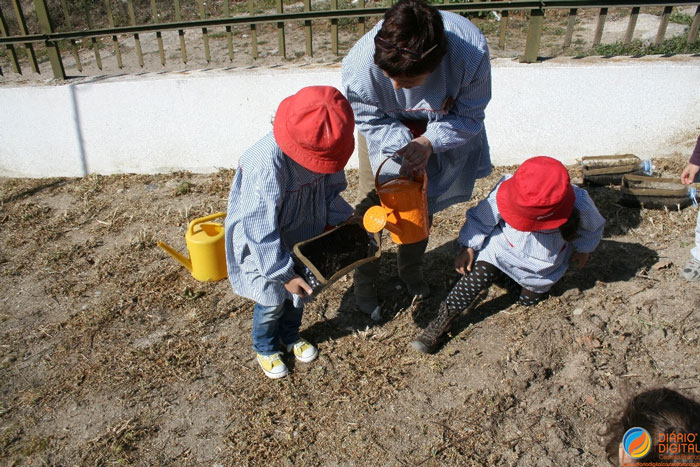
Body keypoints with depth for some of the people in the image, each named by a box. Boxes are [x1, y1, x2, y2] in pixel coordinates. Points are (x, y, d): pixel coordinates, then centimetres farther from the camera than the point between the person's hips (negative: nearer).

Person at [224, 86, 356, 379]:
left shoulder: (324, 148, -18)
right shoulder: (265, 166, -38)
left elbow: (330, 191, 2)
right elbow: (259, 230, -31)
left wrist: (344, 222, -9)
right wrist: (283, 273, -26)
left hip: (305, 236, 6)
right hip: (264, 246, -5)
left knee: (299, 294, 22)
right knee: (272, 301, 11)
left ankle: (290, 335, 52)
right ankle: (265, 347, 42)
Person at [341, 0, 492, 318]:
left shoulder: (472, 52, -38)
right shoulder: (361, 63, -38)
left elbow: (469, 116, -21)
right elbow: (369, 119, -19)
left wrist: (427, 142, -37)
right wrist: (403, 145, -35)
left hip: (439, 124, 1)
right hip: (386, 125, -1)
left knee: (423, 200, 12)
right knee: (371, 199, -4)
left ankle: (411, 271, 37)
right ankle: (364, 281, 17)